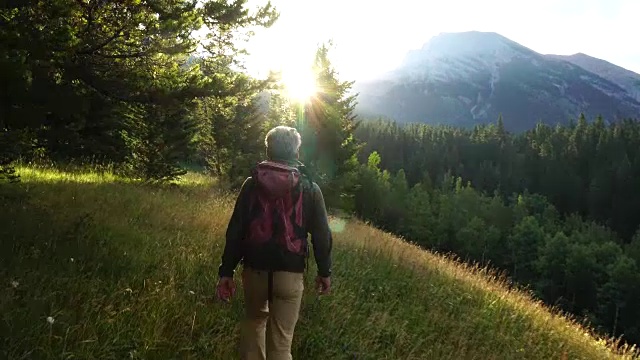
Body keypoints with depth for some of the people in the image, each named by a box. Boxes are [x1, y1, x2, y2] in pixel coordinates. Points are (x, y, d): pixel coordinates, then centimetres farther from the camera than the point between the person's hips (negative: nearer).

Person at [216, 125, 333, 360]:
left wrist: (226, 271, 4)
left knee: (254, 320, 27)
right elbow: (321, 234, 0)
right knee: (281, 338, 6)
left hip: (254, 269, 2)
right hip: (290, 273, -1)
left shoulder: (252, 184, 0)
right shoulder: (310, 189, -2)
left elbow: (235, 230, -1)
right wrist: (324, 272, 12)